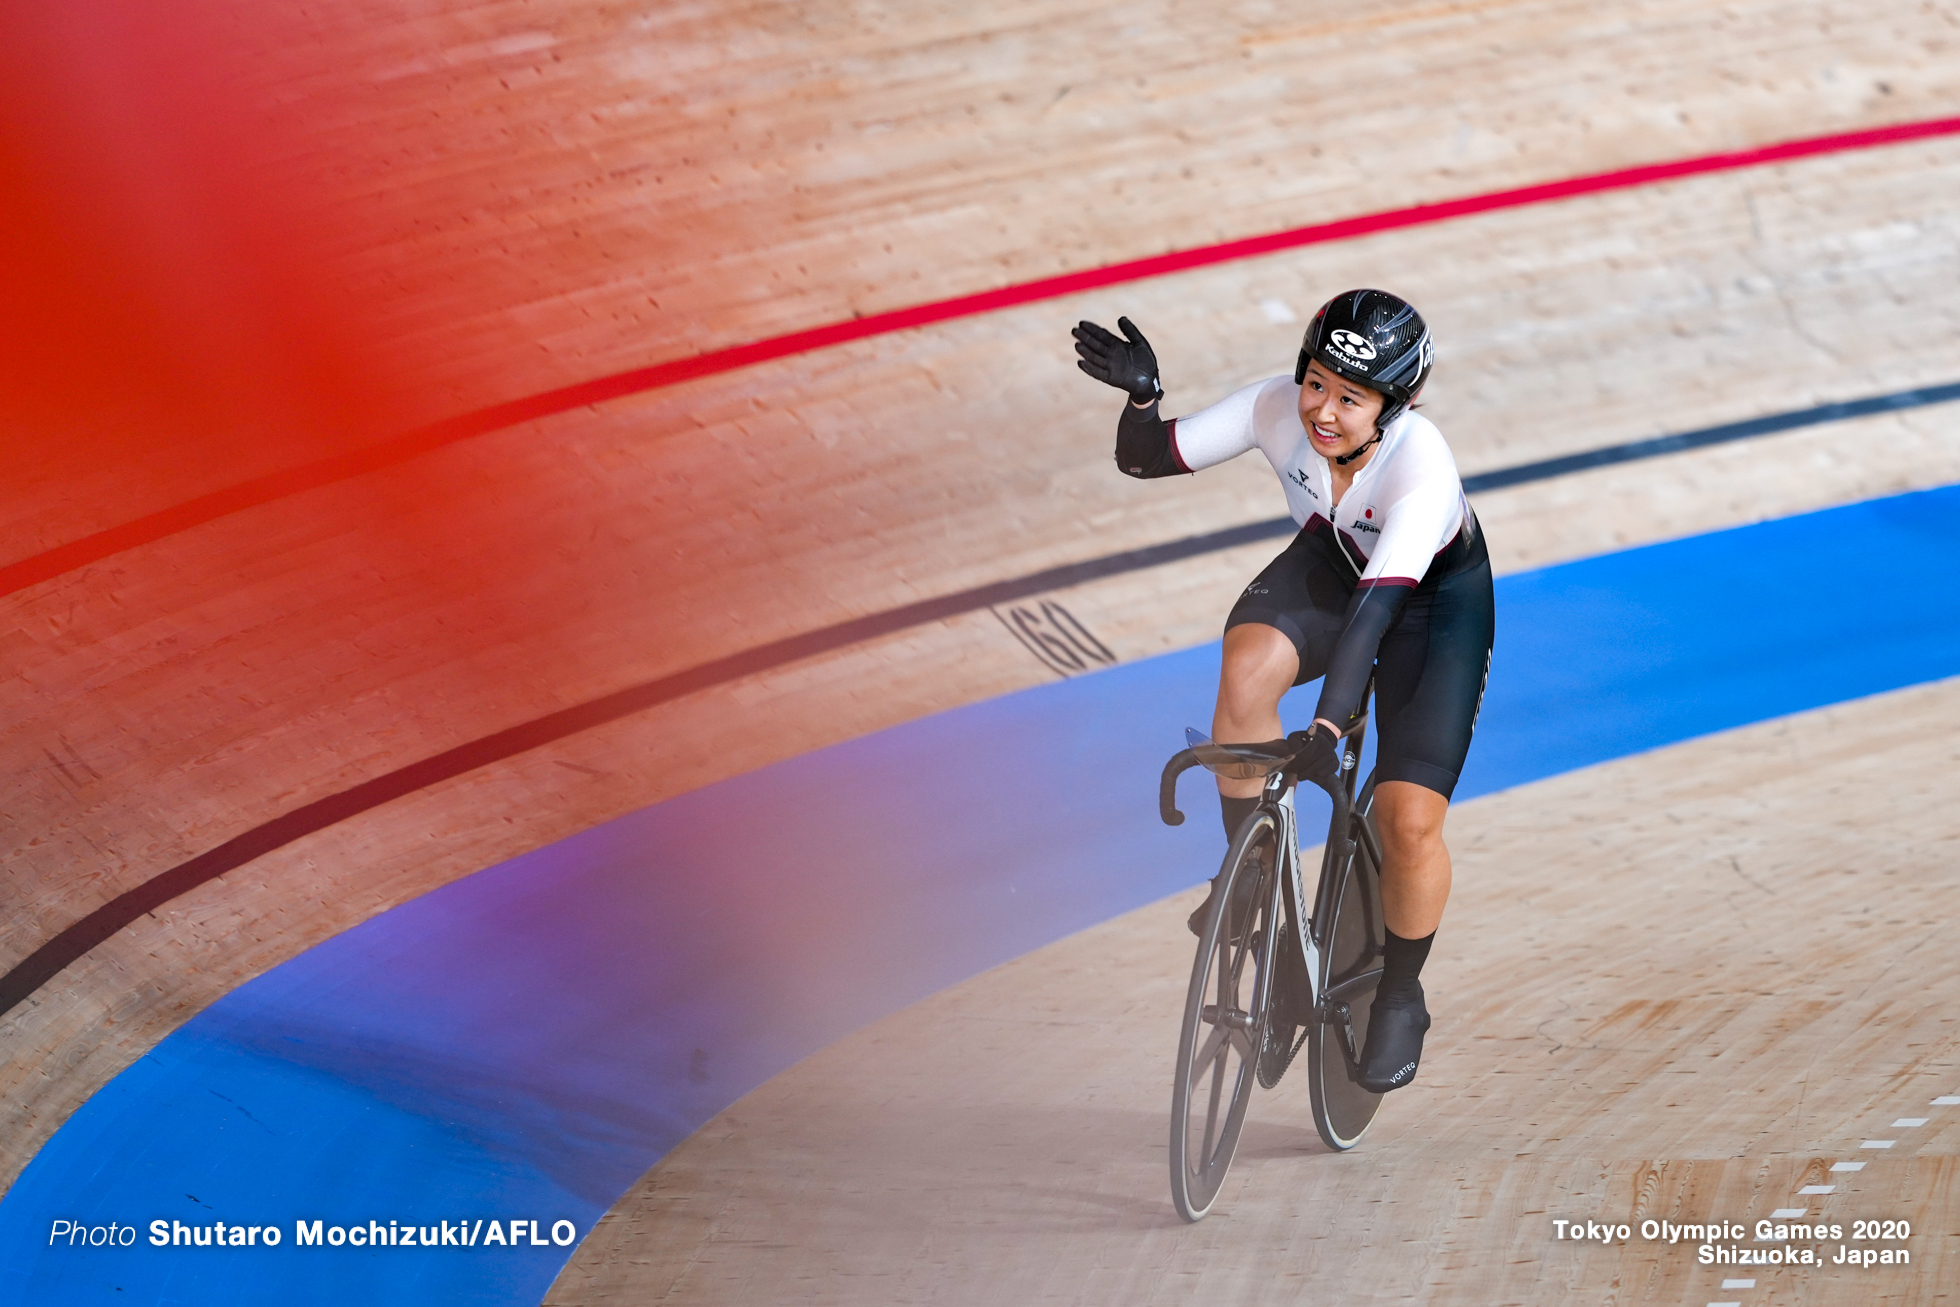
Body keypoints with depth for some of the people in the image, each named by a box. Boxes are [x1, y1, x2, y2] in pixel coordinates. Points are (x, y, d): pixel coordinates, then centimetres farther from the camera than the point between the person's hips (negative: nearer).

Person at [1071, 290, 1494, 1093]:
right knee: (1247, 670, -32)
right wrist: (1141, 397, -41)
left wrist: (1327, 725, -56)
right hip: (1330, 563, 3)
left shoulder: (1423, 466, -38)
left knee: (1409, 820, -14)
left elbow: (1379, 602, -47)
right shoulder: (1278, 408, -27)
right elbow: (1142, 458, -20)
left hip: (1437, 596, -3)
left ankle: (1399, 999, 13)